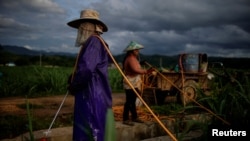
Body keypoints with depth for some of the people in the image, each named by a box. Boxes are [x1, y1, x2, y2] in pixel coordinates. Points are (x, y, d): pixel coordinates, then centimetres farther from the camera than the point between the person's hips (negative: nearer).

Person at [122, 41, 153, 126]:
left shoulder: (133, 58, 18)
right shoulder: (131, 59, -16)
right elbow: (136, 70, -31)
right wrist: (146, 71, -36)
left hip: (133, 84, 10)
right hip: (131, 85, -10)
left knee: (132, 101, 15)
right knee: (129, 101, -6)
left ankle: (134, 117, 24)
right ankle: (125, 119, 1)